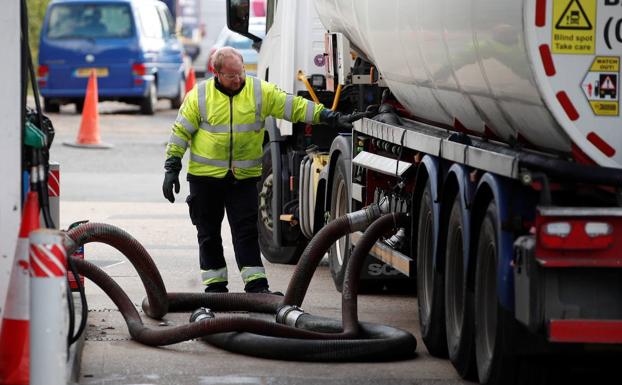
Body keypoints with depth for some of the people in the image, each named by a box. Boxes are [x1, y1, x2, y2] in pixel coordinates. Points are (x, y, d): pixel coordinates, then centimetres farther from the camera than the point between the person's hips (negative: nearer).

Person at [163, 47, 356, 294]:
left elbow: (295, 107, 0)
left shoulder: (260, 92, 0)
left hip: (244, 177, 0)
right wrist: (172, 167, -2)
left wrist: (330, 118, -8)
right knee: (209, 234, 6)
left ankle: (256, 285, -2)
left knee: (246, 231, -3)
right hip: (205, 175, 0)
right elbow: (180, 132, 2)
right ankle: (215, 285, 15)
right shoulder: (199, 96, -2)